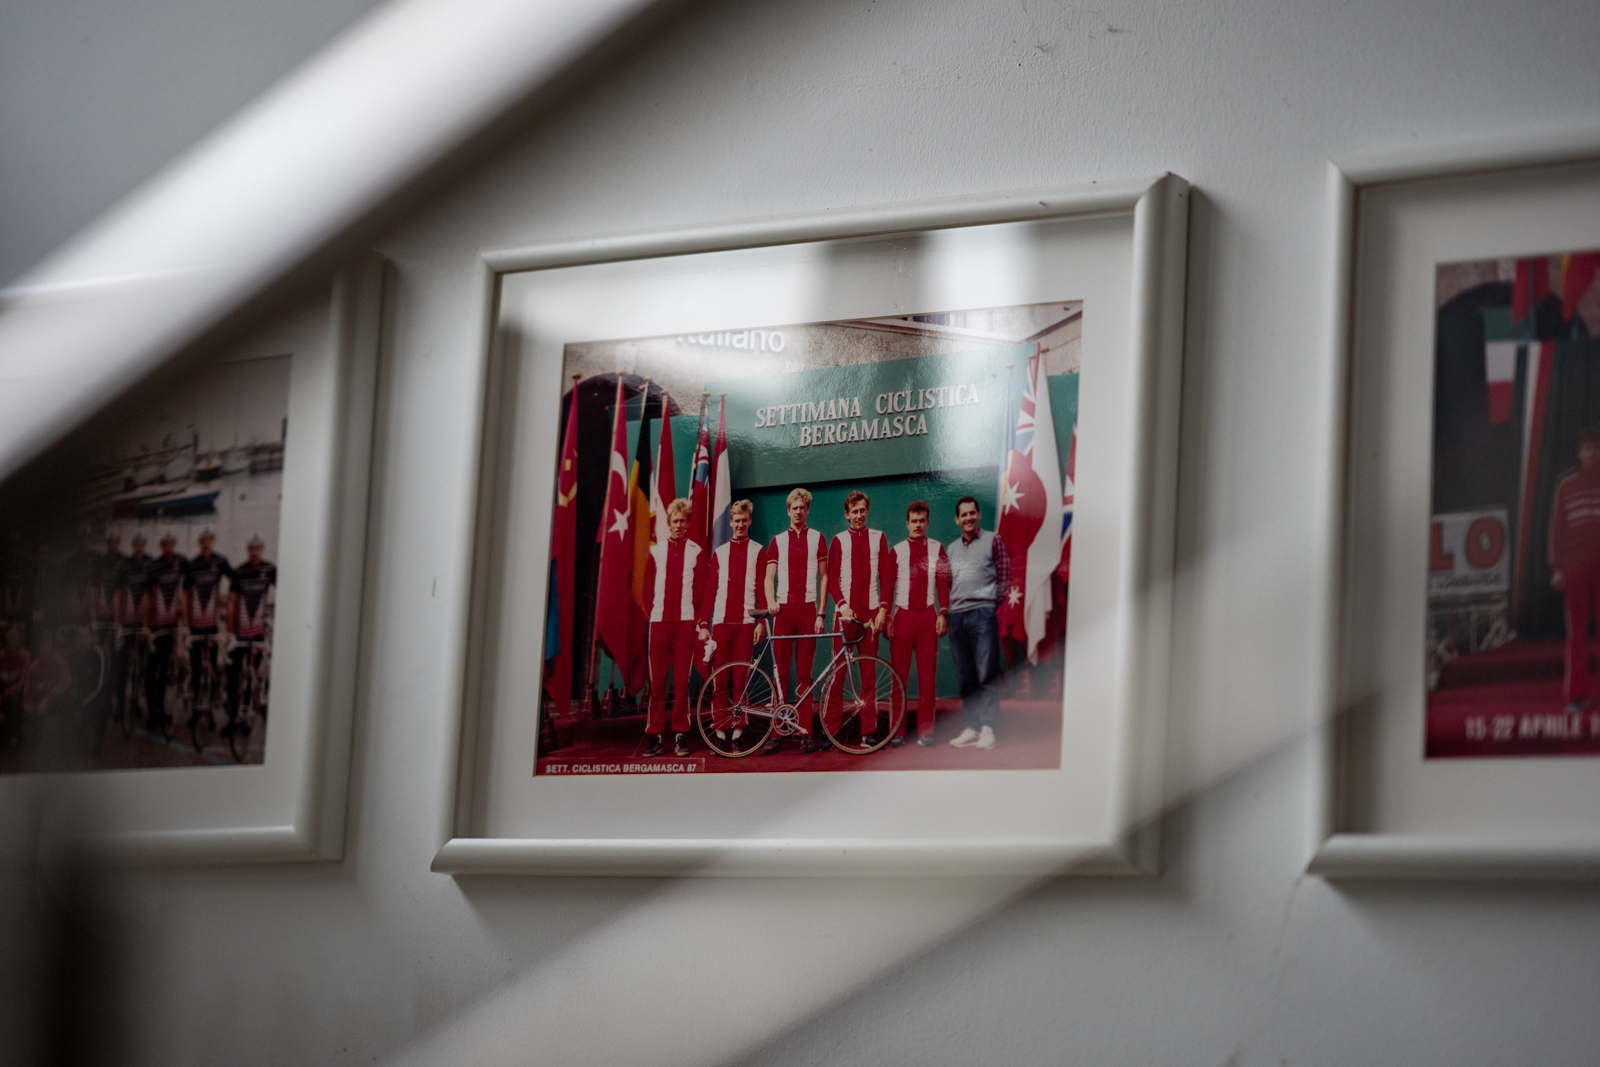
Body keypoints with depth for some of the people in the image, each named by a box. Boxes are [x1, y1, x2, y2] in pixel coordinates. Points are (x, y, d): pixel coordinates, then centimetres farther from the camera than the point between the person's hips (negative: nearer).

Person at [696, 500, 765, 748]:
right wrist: (703, 624, 4)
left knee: (740, 679, -3)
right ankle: (720, 729, 0)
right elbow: (709, 590, 11)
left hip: (745, 621, -2)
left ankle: (738, 729, 1)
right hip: (720, 621, 2)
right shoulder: (719, 553, 13)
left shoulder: (757, 552, 8)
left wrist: (761, 622, -5)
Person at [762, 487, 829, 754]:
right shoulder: (778, 541, 12)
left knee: (805, 674, -1)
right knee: (780, 673, -2)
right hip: (783, 609, 1)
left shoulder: (816, 539, 10)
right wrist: (770, 601, -15)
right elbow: (769, 577, 6)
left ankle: (806, 732, 0)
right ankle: (776, 733, -2)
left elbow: (824, 577, 7)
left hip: (807, 609, -1)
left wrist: (821, 613, -1)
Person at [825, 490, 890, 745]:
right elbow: (832, 579, 5)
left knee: (869, 673, 1)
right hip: (844, 611, -1)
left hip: (870, 612, 1)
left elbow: (886, 576, 8)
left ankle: (869, 730, 2)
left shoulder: (878, 538, 10)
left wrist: (883, 608, -3)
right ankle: (830, 729, -3)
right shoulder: (839, 541, 8)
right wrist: (843, 605, -9)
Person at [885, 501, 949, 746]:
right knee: (899, 675, -1)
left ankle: (925, 730, 5)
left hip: (928, 615, 1)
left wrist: (943, 613, -1)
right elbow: (887, 585, 5)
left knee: (928, 675, 1)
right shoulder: (897, 551, 5)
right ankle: (897, 731, 2)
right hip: (903, 615, -1)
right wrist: (886, 618, -1)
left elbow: (943, 583, 8)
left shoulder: (937, 549, 8)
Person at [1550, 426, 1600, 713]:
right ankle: (1577, 694, 2)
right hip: (1575, 568, 1)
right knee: (1576, 633, 1)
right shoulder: (1566, 486, 10)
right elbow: (1556, 528, 9)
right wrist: (1556, 568, 2)